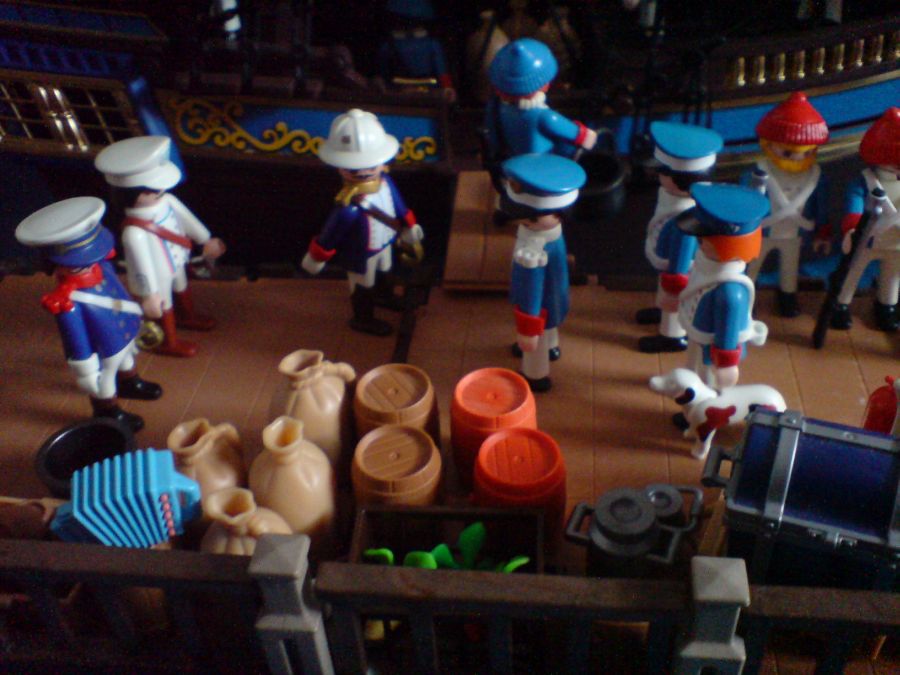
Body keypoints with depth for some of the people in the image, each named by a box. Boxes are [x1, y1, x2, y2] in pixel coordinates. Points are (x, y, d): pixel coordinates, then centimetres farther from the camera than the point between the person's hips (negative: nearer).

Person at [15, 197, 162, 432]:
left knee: (126, 360, 35)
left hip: (125, 334, 7)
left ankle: (130, 383, 66)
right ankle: (109, 415, 50)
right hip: (105, 350, -7)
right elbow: (76, 343, -26)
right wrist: (86, 372, -15)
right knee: (104, 383, 22)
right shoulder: (67, 301, -40)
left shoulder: (99, 264, -20)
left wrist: (137, 317, 15)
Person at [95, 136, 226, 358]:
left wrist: (206, 240, 9)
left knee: (182, 290, 35)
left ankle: (188, 316, 67)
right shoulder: (134, 233, -42)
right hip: (159, 278, -7)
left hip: (176, 264, 7)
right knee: (164, 307, 22)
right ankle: (169, 342, 51)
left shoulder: (166, 201, -21)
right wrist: (150, 295, -22)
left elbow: (186, 219, -4)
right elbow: (142, 265, -32)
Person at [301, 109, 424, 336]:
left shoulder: (385, 182, -26)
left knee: (381, 275, 35)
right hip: (361, 256, -6)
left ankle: (381, 295, 67)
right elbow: (329, 236, -27)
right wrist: (315, 259, -12)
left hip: (383, 244, 6)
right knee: (363, 287, 22)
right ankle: (363, 319, 51)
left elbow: (399, 207, -4)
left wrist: (409, 229, 11)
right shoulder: (348, 209, -44)